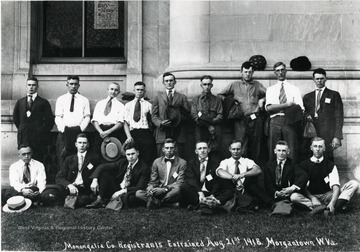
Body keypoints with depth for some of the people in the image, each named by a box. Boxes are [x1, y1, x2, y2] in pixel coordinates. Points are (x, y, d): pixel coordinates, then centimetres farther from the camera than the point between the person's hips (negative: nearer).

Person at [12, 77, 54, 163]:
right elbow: (15, 118, 21)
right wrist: (21, 129, 13)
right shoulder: (20, 102, 14)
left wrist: (43, 132, 0)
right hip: (23, 138, 3)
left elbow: (49, 120, 3)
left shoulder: (43, 102, 4)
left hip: (38, 138, -3)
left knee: (38, 161, -5)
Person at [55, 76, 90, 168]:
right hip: (64, 132, 0)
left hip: (79, 132, 0)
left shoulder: (84, 100, 13)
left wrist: (80, 128, -10)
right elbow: (58, 118, 5)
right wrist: (63, 128, -10)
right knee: (62, 156, -6)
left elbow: (87, 117, 6)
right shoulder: (60, 99, 12)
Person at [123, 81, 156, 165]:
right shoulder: (128, 105, 18)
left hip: (145, 132, -1)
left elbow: (152, 121, 10)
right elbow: (126, 122, 8)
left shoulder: (148, 105, 14)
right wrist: (128, 136, -6)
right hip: (132, 133, 1)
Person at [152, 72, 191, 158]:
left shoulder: (182, 97, 13)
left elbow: (187, 113, 6)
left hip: (178, 134, 0)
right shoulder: (158, 97, 15)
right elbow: (154, 115, 9)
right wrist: (160, 122, -10)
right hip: (162, 134, 0)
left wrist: (178, 120, -10)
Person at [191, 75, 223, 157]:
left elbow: (220, 117, 4)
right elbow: (194, 116, 3)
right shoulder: (195, 100, 16)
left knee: (215, 150, -11)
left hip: (214, 130, 0)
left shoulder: (217, 100, 15)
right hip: (200, 130, 0)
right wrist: (208, 125, -8)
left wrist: (203, 118, -8)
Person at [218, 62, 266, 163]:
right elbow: (220, 95, 17)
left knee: (255, 148, 4)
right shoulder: (234, 85, 13)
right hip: (241, 120, -1)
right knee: (241, 149, -8)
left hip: (255, 119, 2)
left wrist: (262, 100, 3)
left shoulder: (257, 85, 16)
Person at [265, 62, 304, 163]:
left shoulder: (294, 89, 13)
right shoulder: (270, 89, 15)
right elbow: (268, 107, -2)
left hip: (290, 121, -1)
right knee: (274, 150, -1)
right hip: (275, 121, 1)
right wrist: (287, 105, -10)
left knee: (292, 150, -6)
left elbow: (300, 109, 2)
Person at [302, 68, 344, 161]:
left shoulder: (334, 95, 8)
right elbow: (303, 113, 22)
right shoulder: (307, 97, 18)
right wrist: (306, 116, -3)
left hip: (328, 136, -2)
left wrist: (337, 137, -6)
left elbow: (339, 117, 3)